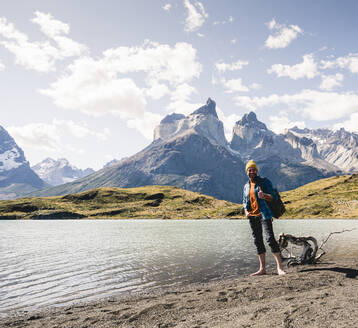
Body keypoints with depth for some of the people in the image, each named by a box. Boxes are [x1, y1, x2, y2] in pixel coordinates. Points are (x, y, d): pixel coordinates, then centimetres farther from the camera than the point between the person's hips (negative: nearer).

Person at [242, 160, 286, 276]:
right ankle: (262, 269, 14)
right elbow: (245, 201, 23)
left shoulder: (264, 181, 0)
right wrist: (246, 211, 3)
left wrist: (264, 196, -27)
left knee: (270, 238, -14)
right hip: (252, 216, 6)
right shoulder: (246, 186, 16)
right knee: (258, 241, 7)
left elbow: (273, 196, -5)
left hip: (264, 214, -6)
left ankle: (279, 267, -10)